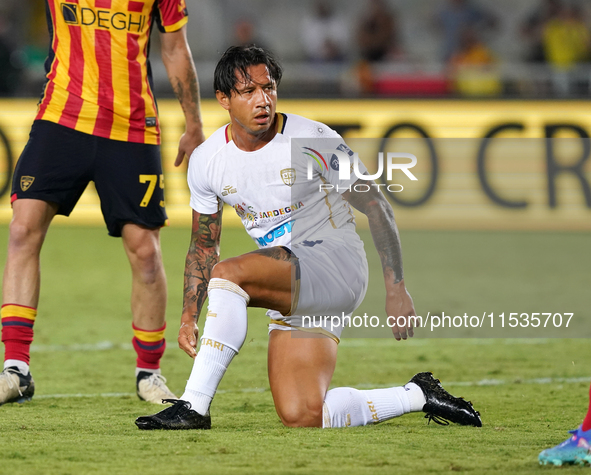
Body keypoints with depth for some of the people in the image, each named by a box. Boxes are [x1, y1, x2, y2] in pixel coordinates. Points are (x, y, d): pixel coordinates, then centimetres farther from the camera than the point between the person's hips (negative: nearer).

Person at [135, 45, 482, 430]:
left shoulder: (314, 140, -10)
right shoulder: (206, 161, 4)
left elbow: (375, 206, -4)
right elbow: (204, 244, 16)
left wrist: (396, 289, -10)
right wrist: (190, 316, 5)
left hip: (335, 259, -6)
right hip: (291, 296, 6)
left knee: (228, 274, -29)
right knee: (301, 418, -7)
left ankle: (193, 407, -25)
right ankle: (418, 396, 14)